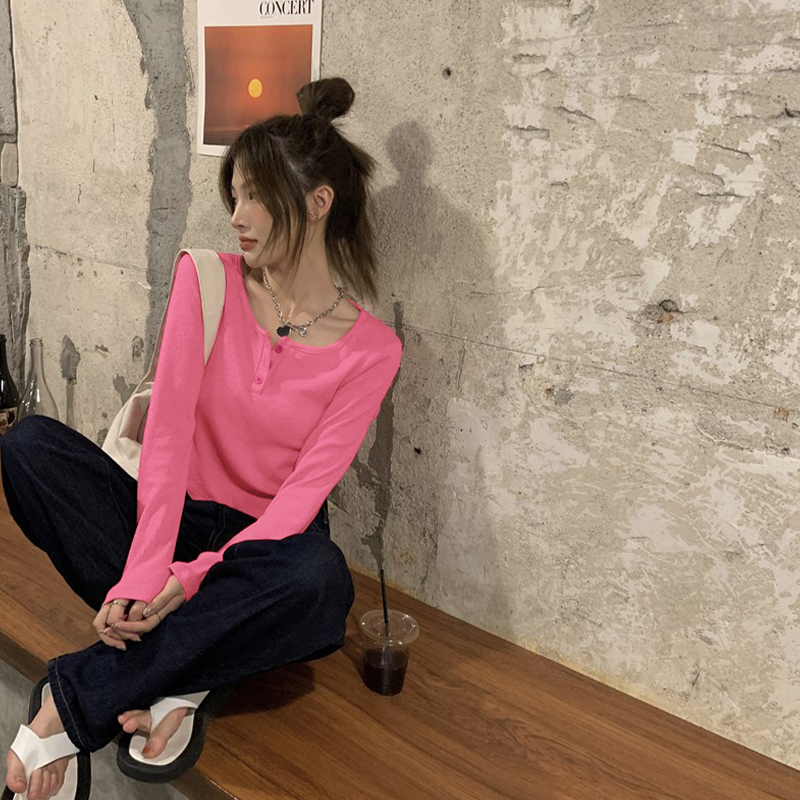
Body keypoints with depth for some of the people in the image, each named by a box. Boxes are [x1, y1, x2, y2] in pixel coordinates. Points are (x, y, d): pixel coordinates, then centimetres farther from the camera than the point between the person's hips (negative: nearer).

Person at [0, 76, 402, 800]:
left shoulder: (370, 349, -10)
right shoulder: (207, 280, -5)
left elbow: (306, 488, -15)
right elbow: (169, 425, -14)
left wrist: (197, 575, -28)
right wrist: (145, 571, -26)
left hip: (263, 539, -2)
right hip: (173, 512, 2)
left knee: (318, 583, -38)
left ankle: (74, 699, -23)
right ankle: (178, 664, -22)